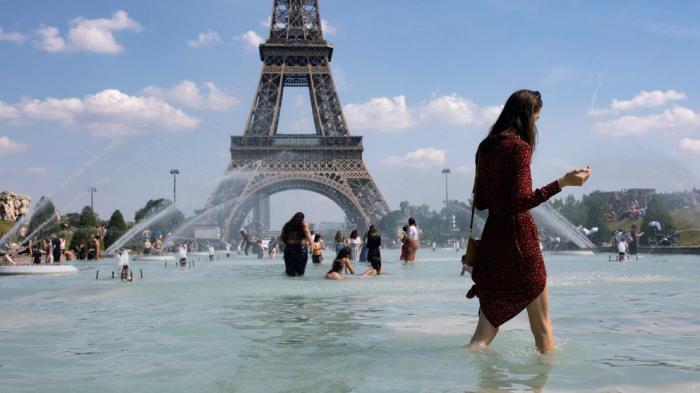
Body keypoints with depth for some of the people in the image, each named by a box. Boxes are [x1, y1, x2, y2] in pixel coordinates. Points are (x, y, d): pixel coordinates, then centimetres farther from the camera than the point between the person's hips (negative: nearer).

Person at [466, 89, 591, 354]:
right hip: (518, 238, -7)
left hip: (491, 239, 7)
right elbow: (521, 201, -20)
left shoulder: (485, 147, 12)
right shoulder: (519, 147, -10)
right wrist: (562, 183, -23)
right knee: (542, 325, 8)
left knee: (487, 327, 9)